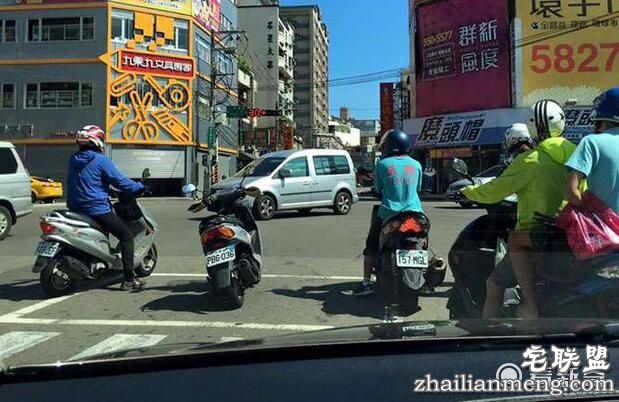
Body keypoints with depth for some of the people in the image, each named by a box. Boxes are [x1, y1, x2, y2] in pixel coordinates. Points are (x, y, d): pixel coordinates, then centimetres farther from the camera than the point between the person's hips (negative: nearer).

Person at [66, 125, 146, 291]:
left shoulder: (73, 159, 11)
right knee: (127, 236, 1)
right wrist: (140, 186, 2)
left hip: (76, 209, 8)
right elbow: (119, 181, -13)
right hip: (97, 209, -8)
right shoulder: (100, 160, -12)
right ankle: (129, 280, -5)